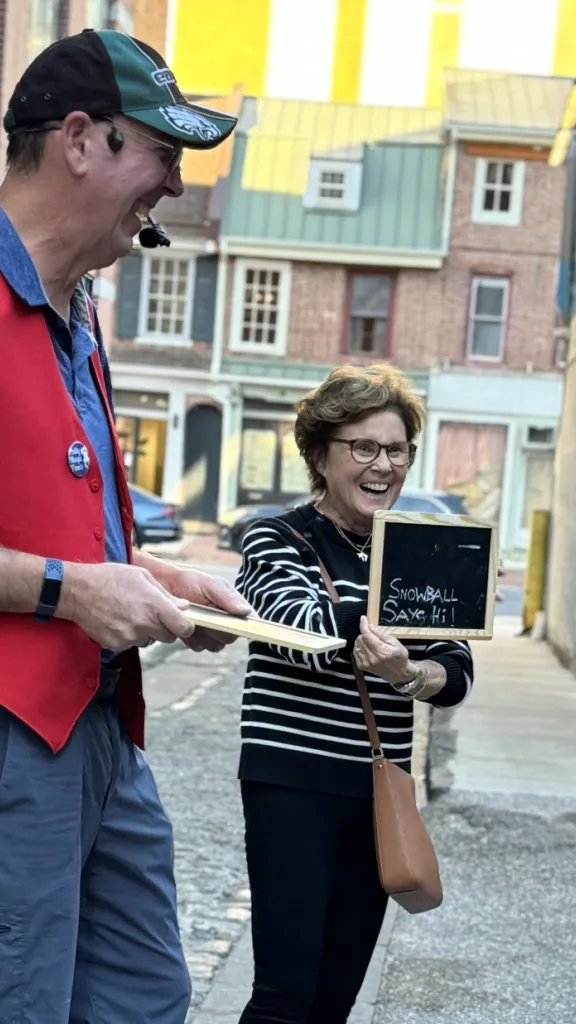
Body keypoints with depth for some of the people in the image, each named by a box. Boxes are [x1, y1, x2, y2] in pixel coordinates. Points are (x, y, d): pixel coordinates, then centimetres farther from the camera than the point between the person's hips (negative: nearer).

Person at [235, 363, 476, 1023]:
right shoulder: (276, 541, -3)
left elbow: (456, 674, 1)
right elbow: (312, 636, -21)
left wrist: (407, 674, -21)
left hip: (379, 791, 5)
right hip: (291, 783, -5)